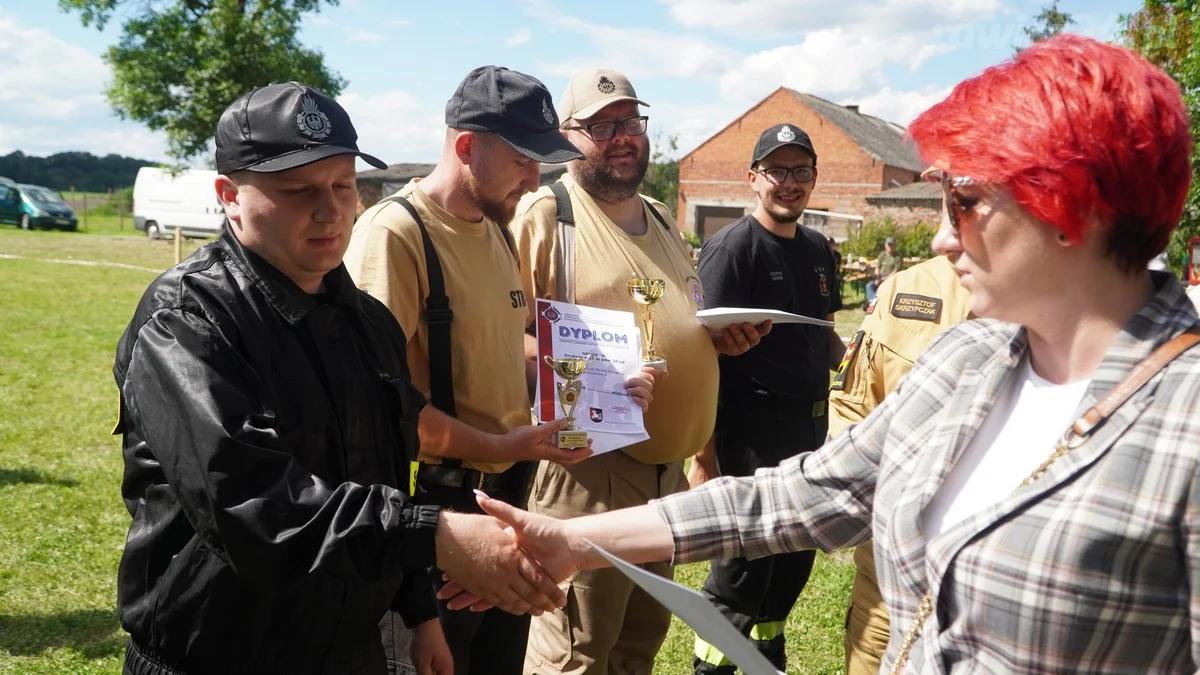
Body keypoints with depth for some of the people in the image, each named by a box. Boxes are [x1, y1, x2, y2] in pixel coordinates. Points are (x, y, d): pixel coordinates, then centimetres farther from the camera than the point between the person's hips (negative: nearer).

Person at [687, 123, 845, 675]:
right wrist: (703, 453, -18)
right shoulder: (732, 248, -12)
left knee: (797, 554, 17)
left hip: (811, 422, 8)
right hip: (752, 427, -7)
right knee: (744, 562, 0)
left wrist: (850, 358, 0)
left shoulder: (819, 249, 11)